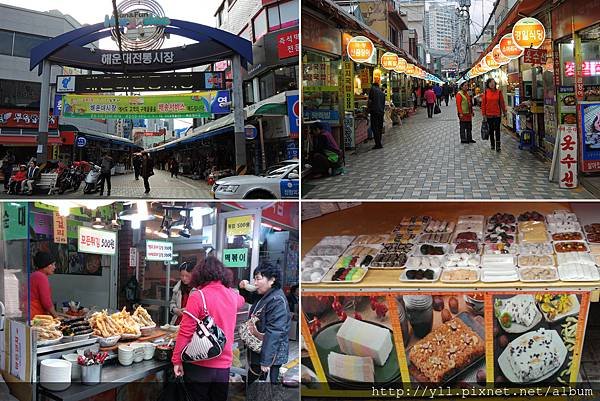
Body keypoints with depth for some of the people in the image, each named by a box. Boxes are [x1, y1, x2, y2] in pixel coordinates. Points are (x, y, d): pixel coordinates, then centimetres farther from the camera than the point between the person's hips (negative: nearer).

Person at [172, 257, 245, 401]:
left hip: (199, 365, -4)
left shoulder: (197, 296, -13)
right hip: (224, 365, 4)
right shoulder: (232, 296, 5)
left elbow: (185, 332, -15)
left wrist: (176, 360, -7)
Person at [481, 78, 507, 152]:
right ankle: (492, 144, 25)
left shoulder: (499, 92, -1)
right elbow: (483, 104, 2)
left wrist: (504, 111, 8)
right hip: (489, 114, 1)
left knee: (497, 130, -4)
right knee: (491, 130, 11)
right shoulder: (486, 92, 0)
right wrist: (483, 114, -1)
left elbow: (502, 103, 5)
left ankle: (498, 146, -5)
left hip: (497, 114, -1)